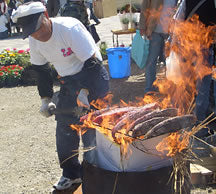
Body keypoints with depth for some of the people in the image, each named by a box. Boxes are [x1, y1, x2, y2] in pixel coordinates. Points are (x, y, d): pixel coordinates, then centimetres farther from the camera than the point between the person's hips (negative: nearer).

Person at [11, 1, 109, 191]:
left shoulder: (70, 28, -28)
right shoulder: (34, 40, -6)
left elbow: (92, 63, -27)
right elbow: (41, 70, 9)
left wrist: (84, 92, -31)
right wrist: (46, 98, 5)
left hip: (93, 77, -7)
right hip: (68, 81, 7)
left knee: (90, 127, -8)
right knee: (65, 126, 7)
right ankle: (71, 173, 25)